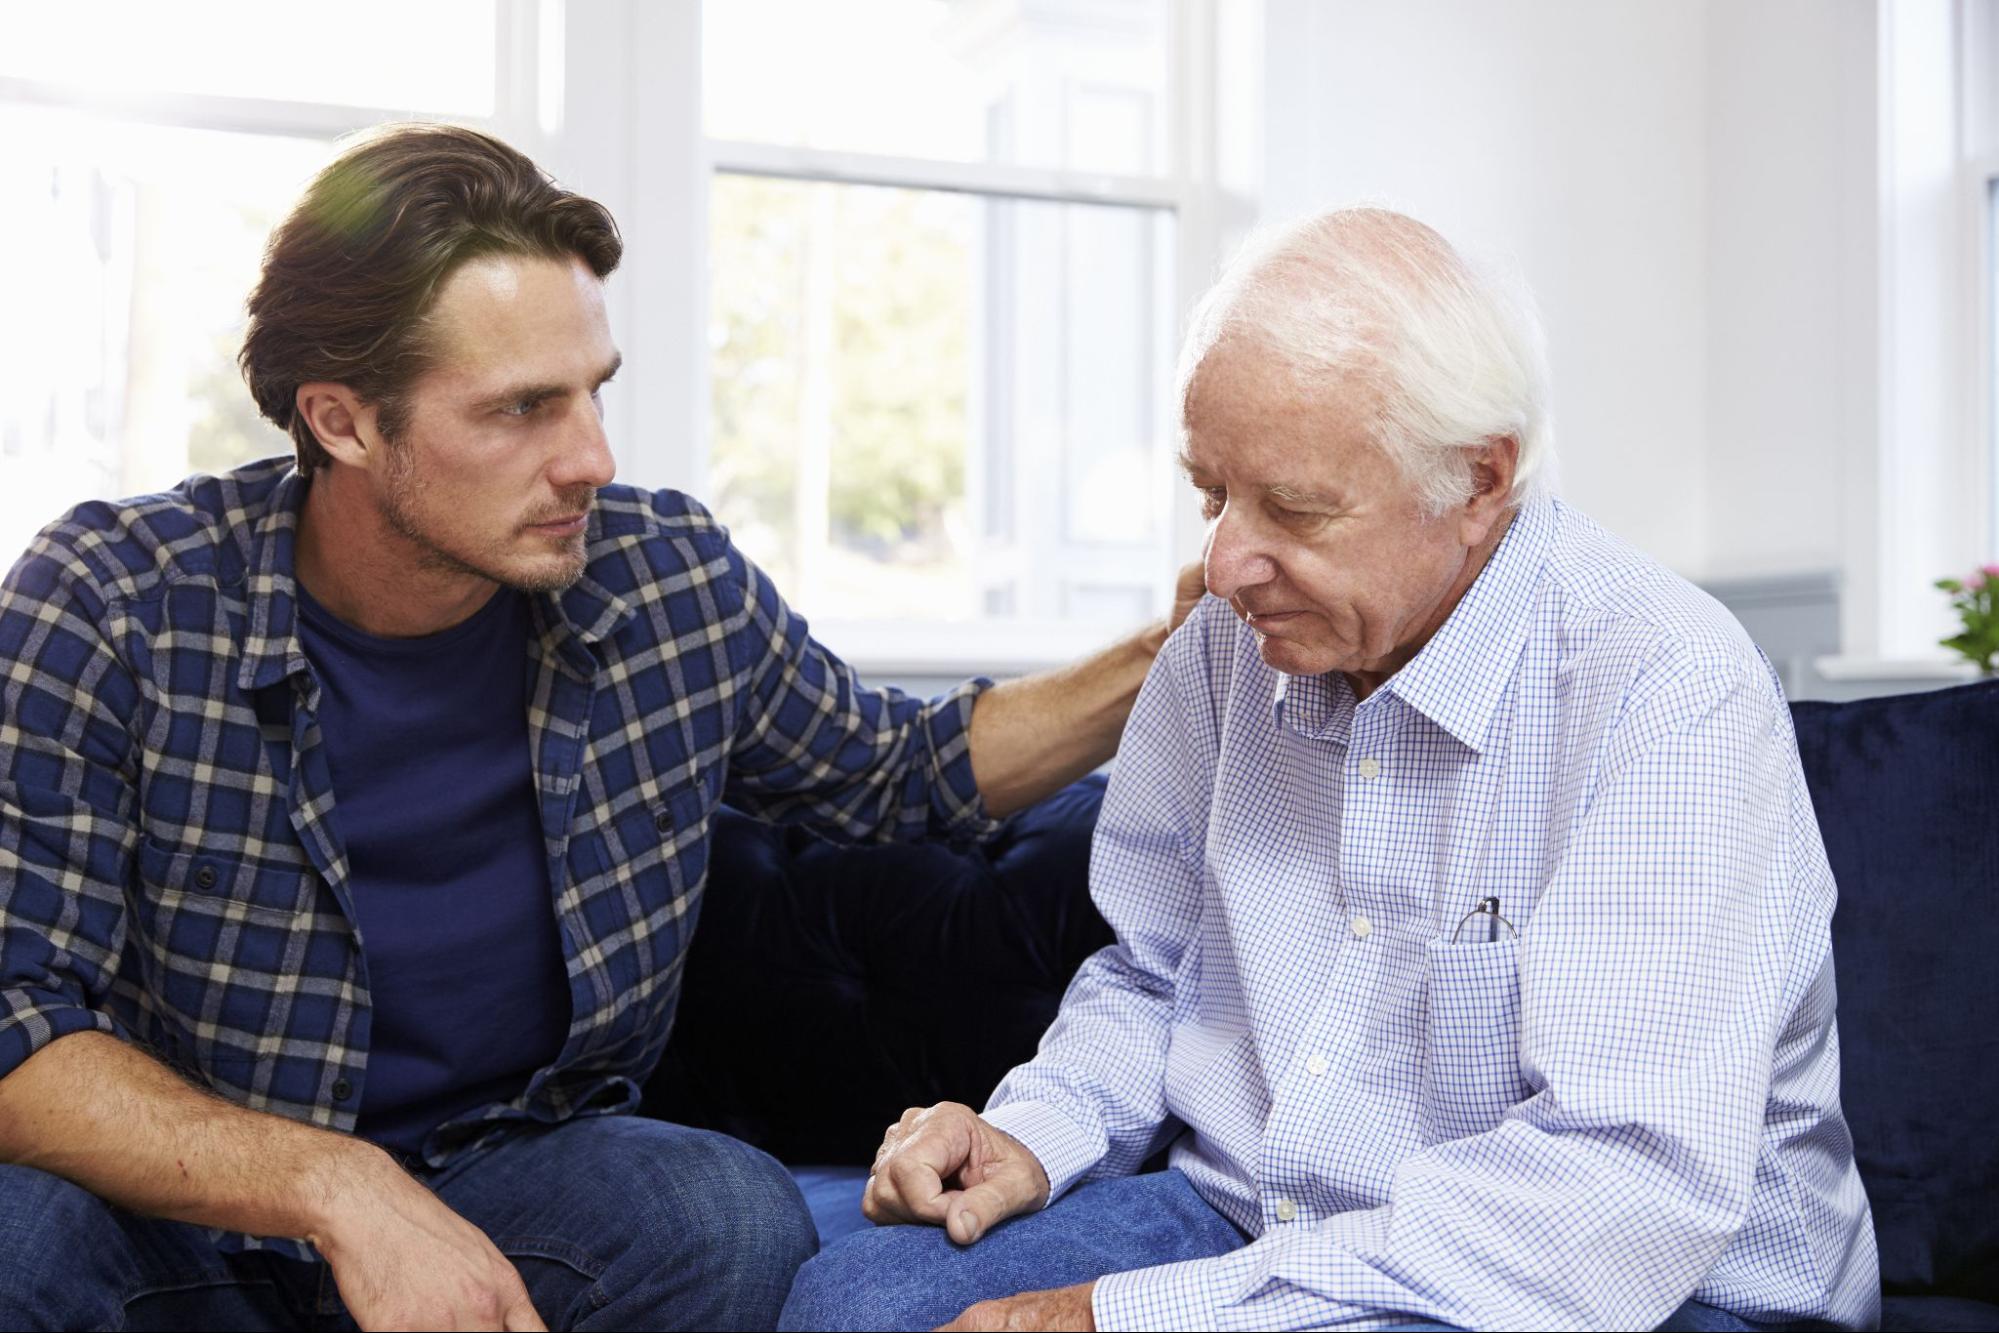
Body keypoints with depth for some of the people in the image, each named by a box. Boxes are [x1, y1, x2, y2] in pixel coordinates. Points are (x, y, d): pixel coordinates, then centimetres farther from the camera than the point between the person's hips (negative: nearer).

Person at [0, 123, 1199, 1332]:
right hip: (185, 1191, -2)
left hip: (516, 1173, 3)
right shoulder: (104, 610, -17)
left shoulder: (677, 582, -7)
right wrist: (340, 1189, -36)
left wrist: (1153, 666, -3)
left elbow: (900, 770, 11)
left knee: (737, 1221, -28)